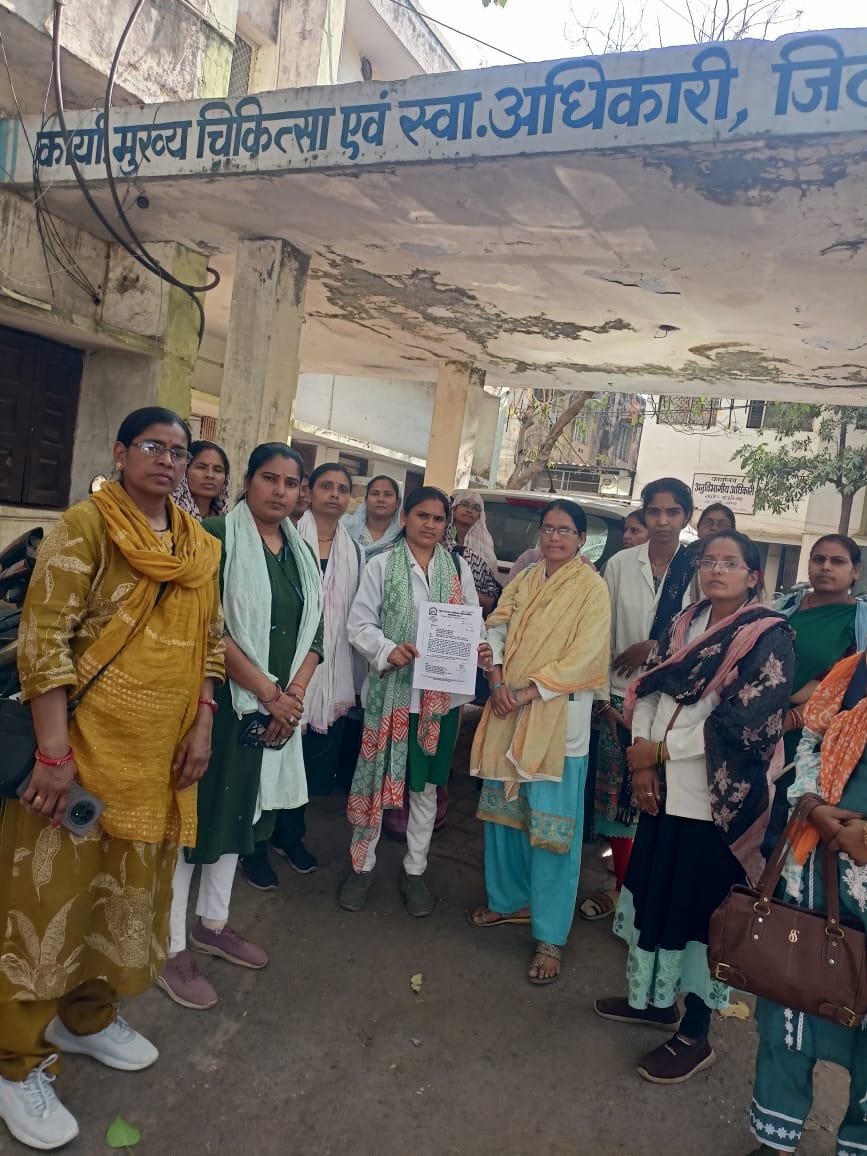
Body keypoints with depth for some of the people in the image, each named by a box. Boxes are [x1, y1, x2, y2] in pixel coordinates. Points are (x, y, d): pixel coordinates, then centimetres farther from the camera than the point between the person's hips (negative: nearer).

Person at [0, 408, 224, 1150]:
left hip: (159, 751, 6)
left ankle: (87, 1016, 40)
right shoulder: (86, 526, -9)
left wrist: (202, 726, 3)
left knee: (132, 886, 17)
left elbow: (211, 641, 13)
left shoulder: (202, 548, 9)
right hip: (83, 741, -6)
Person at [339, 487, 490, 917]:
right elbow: (359, 623, -5)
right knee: (377, 778, 7)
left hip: (441, 693, 2)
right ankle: (362, 865, 27)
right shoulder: (382, 565, -2)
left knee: (425, 784, 14)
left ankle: (414, 870, 30)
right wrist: (388, 650, -22)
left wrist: (481, 650, -15)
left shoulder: (459, 568, 6)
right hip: (391, 689, -2)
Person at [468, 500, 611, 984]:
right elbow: (497, 628, 4)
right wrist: (498, 680, -12)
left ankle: (550, 935, 11)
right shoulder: (524, 580, 11)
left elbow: (584, 657, -13)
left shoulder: (592, 588, -5)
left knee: (551, 825, -2)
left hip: (558, 717, -5)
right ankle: (509, 899, 35)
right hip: (509, 711, 6)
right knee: (504, 810, 15)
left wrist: (529, 691, -17)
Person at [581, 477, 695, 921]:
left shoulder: (699, 569, -3)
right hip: (620, 696, 2)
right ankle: (621, 886, 25)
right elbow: (601, 632, 3)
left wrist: (654, 648, -12)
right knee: (616, 793, 8)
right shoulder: (620, 564, 3)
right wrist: (602, 696, -1)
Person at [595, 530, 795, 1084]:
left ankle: (695, 1034, 23)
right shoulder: (685, 624, 9)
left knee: (699, 908, 5)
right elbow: (648, 692, 6)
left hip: (718, 798, -6)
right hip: (665, 788, 6)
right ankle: (654, 997, 38)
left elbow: (742, 722, -19)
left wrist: (660, 750, -14)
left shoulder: (770, 639, -11)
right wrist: (641, 762, -7)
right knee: (653, 890, 16)